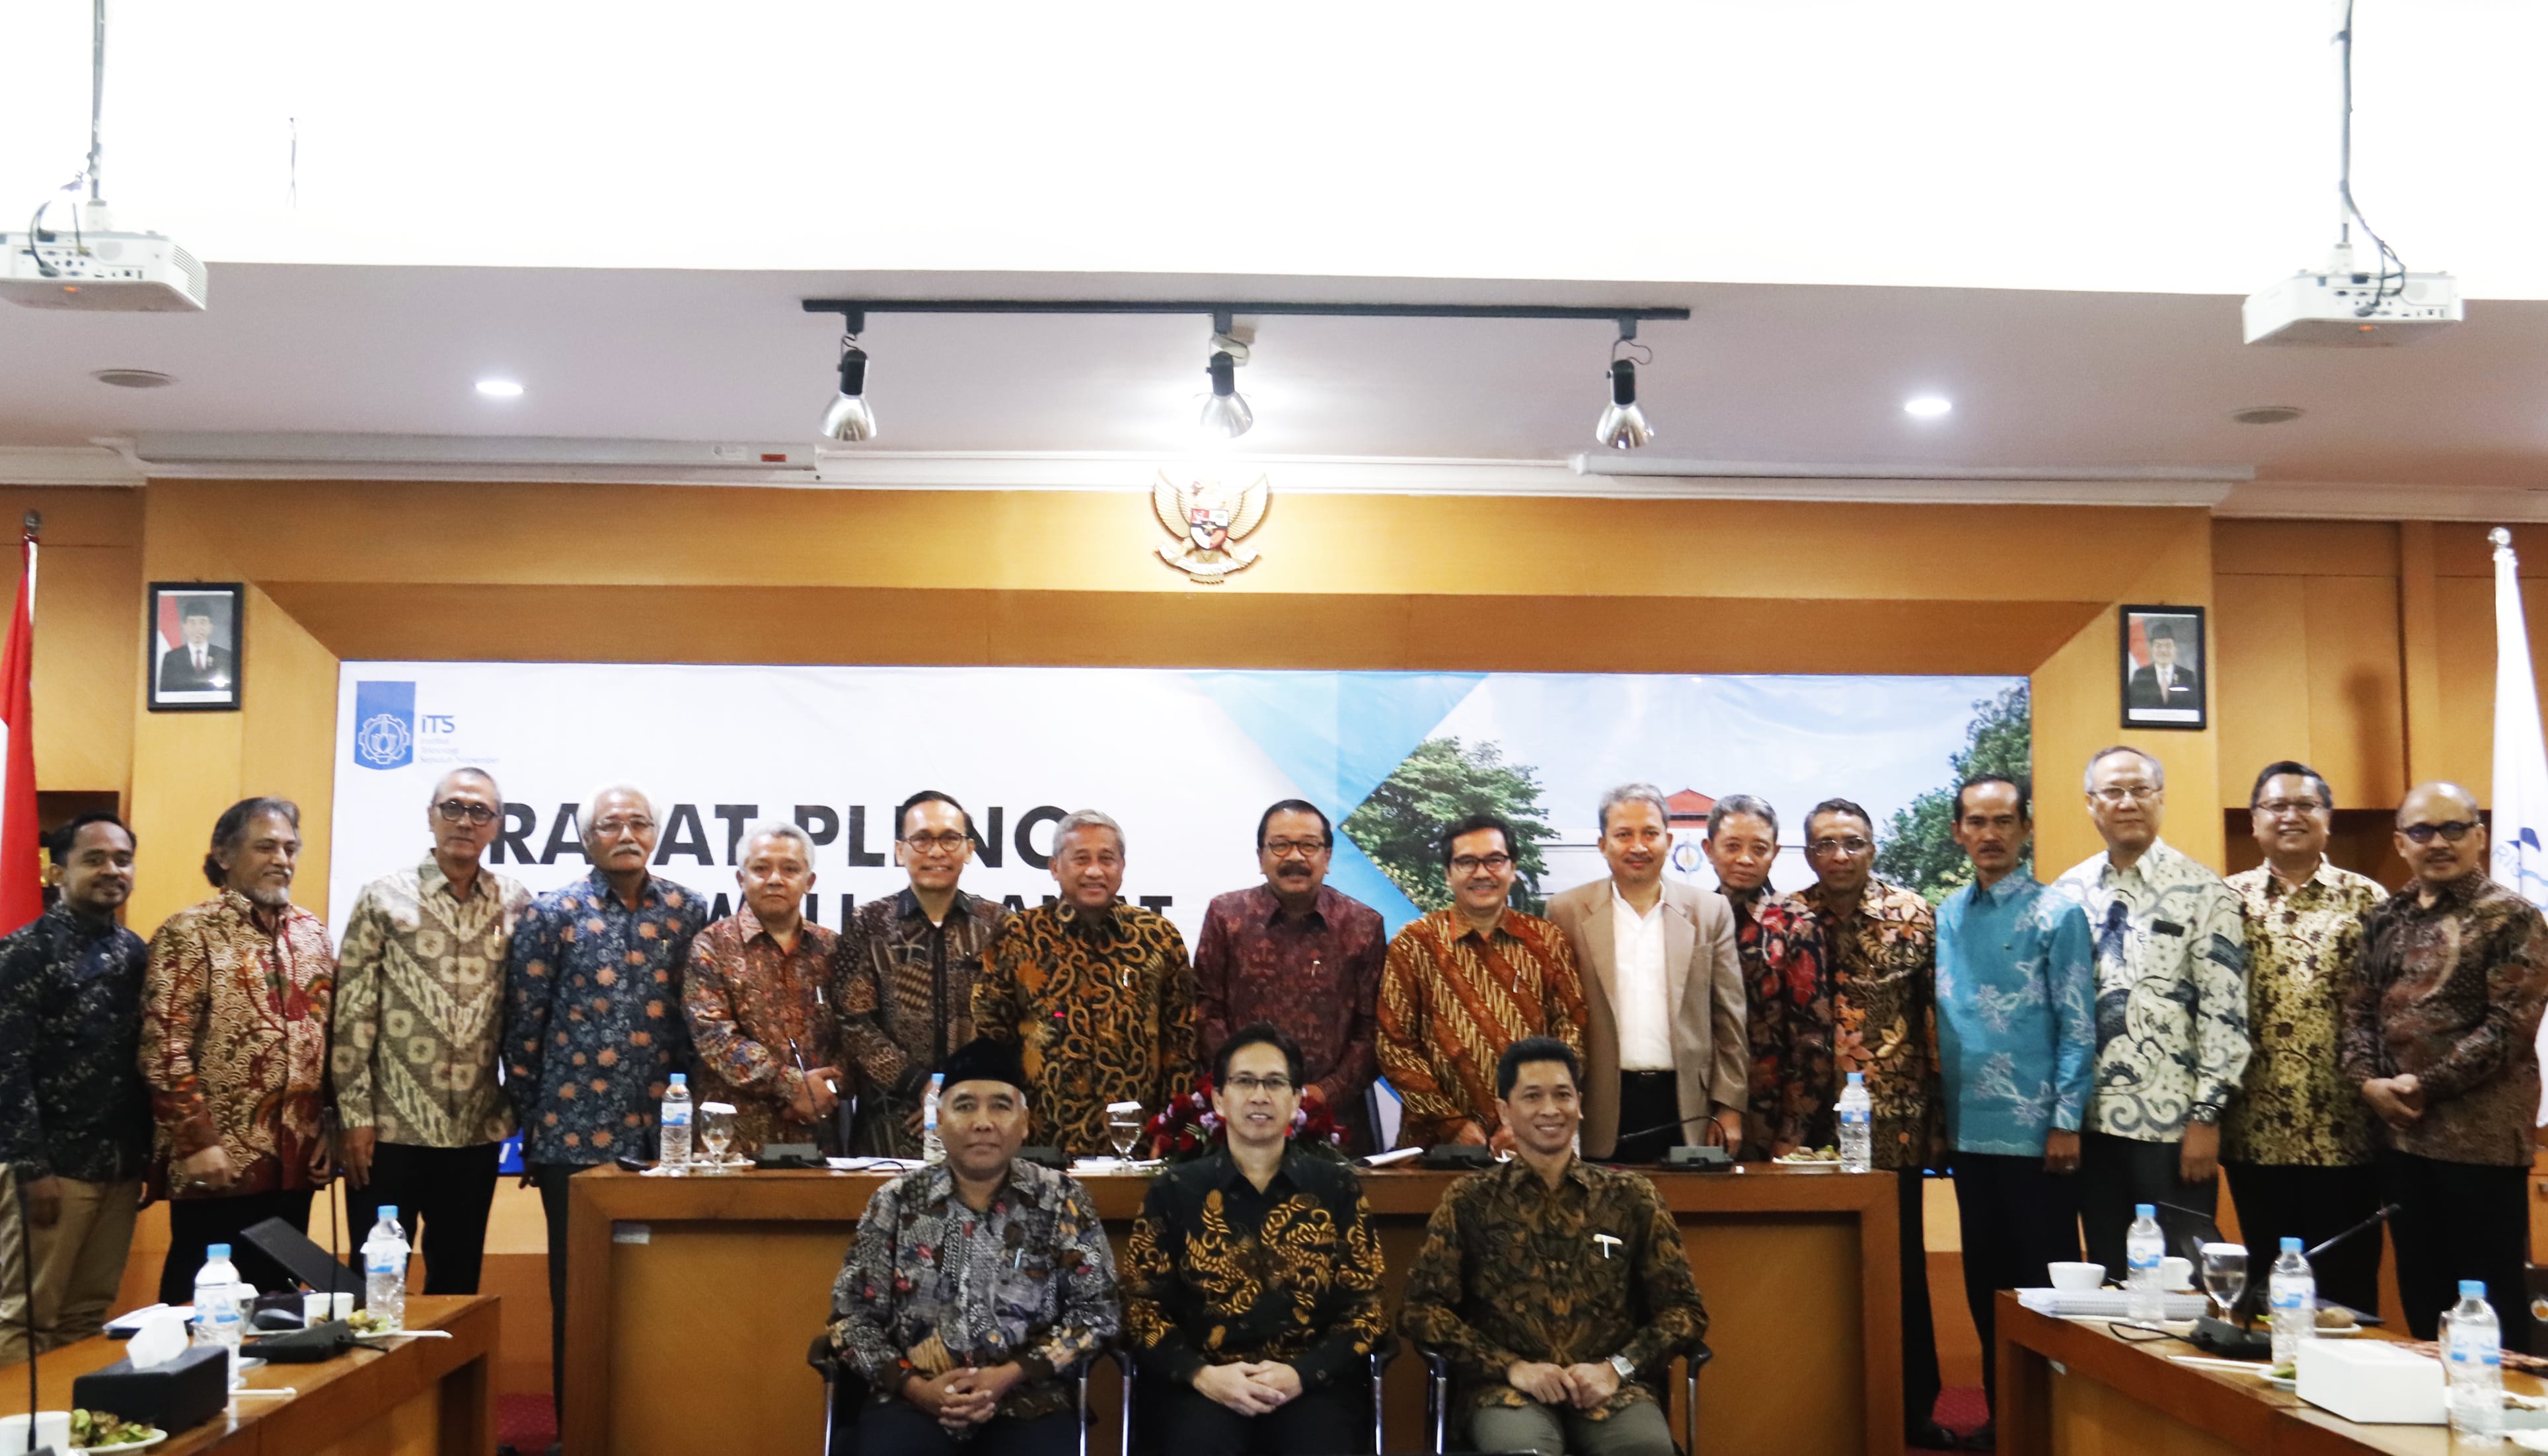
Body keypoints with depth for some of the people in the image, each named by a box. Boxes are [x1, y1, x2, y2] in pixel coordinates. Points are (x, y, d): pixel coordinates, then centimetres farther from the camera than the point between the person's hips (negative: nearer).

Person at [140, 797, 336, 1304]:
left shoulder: (313, 933, 13)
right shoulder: (189, 933, -6)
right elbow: (164, 1049, -12)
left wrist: (331, 1129, 9)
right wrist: (198, 1140, -17)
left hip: (295, 1161, 6)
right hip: (219, 1162, -6)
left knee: (276, 1299, 12)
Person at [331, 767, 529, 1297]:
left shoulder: (516, 906, 5)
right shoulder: (384, 897, -2)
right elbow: (352, 1013, -4)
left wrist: (519, 1108, 5)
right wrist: (355, 1115, -8)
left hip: (477, 1129, 2)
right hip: (390, 1126, -2)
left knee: (458, 1282, 11)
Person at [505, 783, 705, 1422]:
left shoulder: (687, 911, 7)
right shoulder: (551, 913, 0)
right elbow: (523, 1028, 1)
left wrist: (691, 1105, 8)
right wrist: (532, 1123, 2)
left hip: (664, 1135, 2)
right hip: (577, 1136, -2)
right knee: (578, 1293, 6)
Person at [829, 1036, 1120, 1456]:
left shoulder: (1062, 1200, 3)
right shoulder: (896, 1202, 6)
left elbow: (1098, 1309, 2)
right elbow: (852, 1315, 6)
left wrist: (1010, 1376, -10)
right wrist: (914, 1385, -9)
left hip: (1028, 1399, 0)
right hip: (913, 1400, 0)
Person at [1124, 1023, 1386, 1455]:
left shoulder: (1337, 1188, 9)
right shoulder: (1174, 1191, 9)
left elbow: (1366, 1308, 8)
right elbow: (1142, 1309, 8)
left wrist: (1301, 1374, -10)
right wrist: (1201, 1375, -11)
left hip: (1312, 1384, 0)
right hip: (1207, 1385, 0)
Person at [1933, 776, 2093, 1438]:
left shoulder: (2057, 914, -6)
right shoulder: (1945, 918, 8)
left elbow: (2078, 1029, -9)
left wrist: (2066, 1122, -14)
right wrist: (1939, 1116, 9)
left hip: (2034, 1132, -5)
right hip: (1968, 1130, 5)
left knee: (2044, 1282, 4)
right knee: (1985, 1281, 13)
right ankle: (2002, 1414, 24)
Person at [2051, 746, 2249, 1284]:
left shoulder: (2202, 892, -4)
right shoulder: (2069, 892, 8)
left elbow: (2225, 1010, -7)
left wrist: (2206, 1115, -11)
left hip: (2170, 1120, -4)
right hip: (2092, 1118, 4)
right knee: (2107, 1275, 11)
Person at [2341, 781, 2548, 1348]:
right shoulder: (2388, 918, 12)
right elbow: (2360, 1009, 12)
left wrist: (2426, 1084, -16)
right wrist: (2368, 1080, -6)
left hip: (2481, 1136, -6)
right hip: (2400, 1131, 6)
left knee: (2491, 1294, 1)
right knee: (2421, 1291, 13)